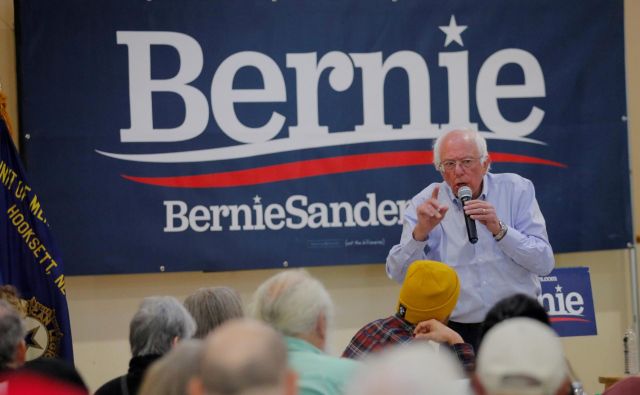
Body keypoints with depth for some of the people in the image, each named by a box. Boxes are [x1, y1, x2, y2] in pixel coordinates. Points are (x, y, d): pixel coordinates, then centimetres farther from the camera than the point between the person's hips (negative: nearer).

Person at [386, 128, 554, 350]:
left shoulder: (516, 190, 3)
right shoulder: (424, 204, 3)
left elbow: (544, 264, -3)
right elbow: (398, 274, -5)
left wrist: (499, 229, -16)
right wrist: (421, 231, -21)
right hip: (457, 330, 0)